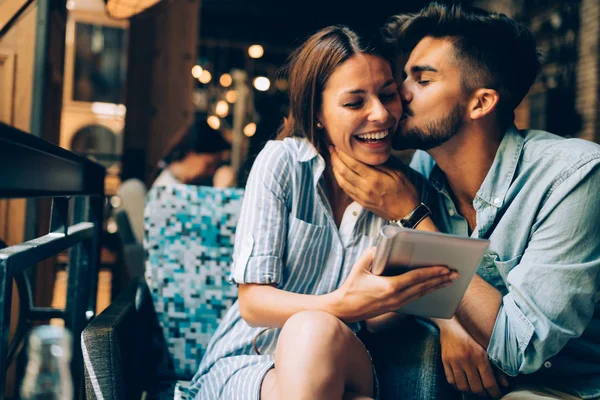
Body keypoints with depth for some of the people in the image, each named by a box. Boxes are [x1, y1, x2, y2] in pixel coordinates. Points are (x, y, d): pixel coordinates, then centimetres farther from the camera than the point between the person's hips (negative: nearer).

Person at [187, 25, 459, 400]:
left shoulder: (409, 185, 1)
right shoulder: (281, 161, -7)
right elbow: (252, 302, -12)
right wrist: (341, 305, -31)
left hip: (341, 368, 1)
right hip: (246, 365, -1)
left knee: (316, 331, -35)